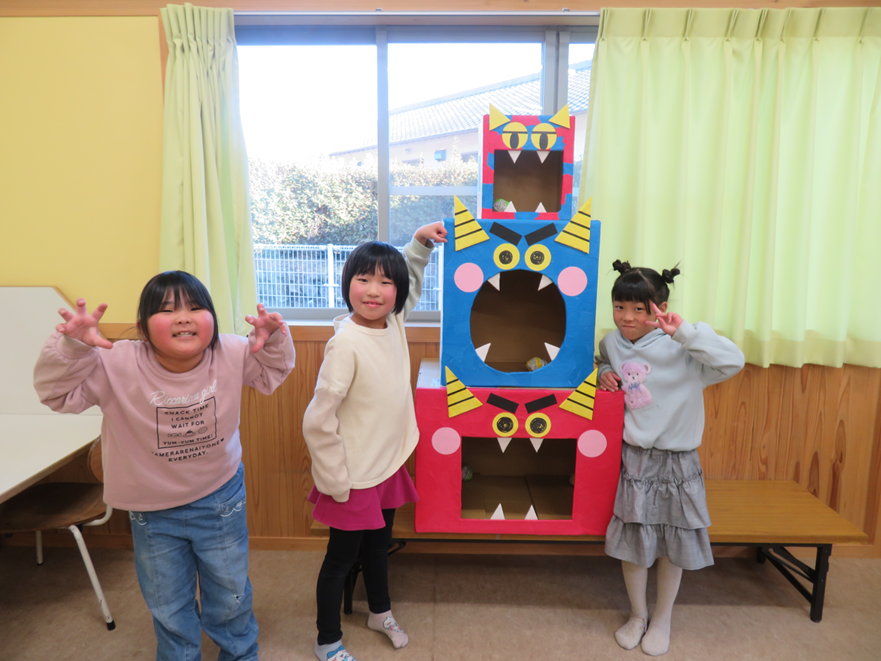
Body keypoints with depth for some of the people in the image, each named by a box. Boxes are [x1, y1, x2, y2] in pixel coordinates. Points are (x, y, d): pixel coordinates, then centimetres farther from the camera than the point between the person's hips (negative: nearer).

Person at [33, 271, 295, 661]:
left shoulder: (233, 355, -19)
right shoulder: (116, 365, -23)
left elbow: (273, 371, -3)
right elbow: (57, 391, -18)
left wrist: (273, 339, -23)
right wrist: (73, 346, -35)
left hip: (220, 501, 1)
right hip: (152, 510, 0)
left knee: (231, 596, 23)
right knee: (168, 607, 23)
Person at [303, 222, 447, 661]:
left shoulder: (394, 322, -5)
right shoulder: (345, 344, -26)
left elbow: (411, 286, 19)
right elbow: (317, 422, -24)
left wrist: (420, 243, 6)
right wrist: (336, 483, -16)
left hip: (390, 464, 7)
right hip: (355, 477, -7)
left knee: (378, 544, 27)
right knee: (341, 558, 14)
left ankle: (380, 612, 53)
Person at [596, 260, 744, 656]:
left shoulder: (680, 348, -18)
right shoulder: (612, 343, -2)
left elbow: (733, 362, -30)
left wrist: (686, 333, -39)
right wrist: (604, 374, -4)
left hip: (675, 461, -3)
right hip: (631, 459, 3)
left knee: (673, 544, 14)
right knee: (631, 541, 12)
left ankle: (662, 620, 38)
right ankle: (637, 615, 37)